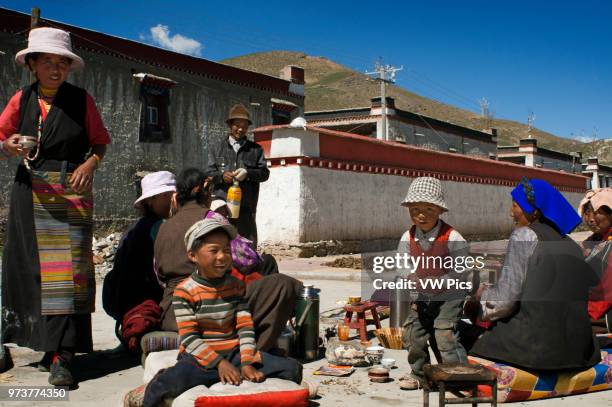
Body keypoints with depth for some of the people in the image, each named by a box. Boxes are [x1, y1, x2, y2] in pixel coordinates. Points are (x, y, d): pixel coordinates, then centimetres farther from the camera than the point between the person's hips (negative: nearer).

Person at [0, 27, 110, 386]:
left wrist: (90, 164, -13)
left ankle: (62, 356, -8)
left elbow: (100, 141, 6)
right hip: (30, 191, 2)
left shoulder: (81, 100, 2)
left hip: (72, 190, -2)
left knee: (68, 267, -9)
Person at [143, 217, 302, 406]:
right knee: (168, 384, -36)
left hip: (234, 352, 4)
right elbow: (188, 337, -11)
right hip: (201, 356, -4)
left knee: (292, 368, -11)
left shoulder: (236, 286, 7)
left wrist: (247, 363, -15)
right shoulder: (184, 291, -7)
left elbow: (245, 327, 0)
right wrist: (219, 363, -22)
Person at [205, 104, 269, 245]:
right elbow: (208, 174, 9)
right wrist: (221, 176, -13)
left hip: (246, 208, 0)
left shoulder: (256, 149, 15)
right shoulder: (216, 149, 16)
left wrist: (247, 173, -12)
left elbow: (264, 173, 7)